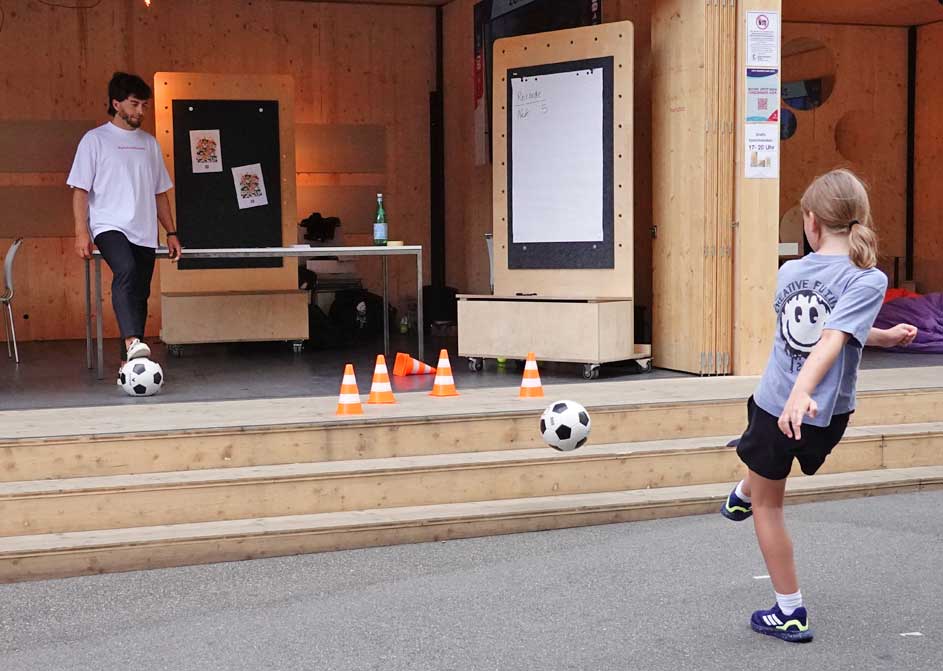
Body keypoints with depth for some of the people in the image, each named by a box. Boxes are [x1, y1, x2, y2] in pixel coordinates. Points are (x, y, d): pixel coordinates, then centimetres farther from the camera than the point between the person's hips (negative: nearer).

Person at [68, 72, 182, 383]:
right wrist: (81, 232, -10)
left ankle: (127, 363, 12)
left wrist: (171, 232, 14)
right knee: (126, 270, -32)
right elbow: (80, 189, -1)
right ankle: (132, 342, -44)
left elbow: (160, 192, 21)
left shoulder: (149, 143, 16)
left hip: (144, 232, 6)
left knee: (139, 295, 4)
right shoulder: (95, 139, 2)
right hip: (109, 226, -5)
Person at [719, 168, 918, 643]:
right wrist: (802, 393, -35)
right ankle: (746, 494, 62)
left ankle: (789, 612, 21)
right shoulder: (869, 280, -14)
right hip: (824, 415, -1)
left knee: (768, 506, 16)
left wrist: (882, 337, 17)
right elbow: (831, 342, -27)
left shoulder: (790, 272, -1)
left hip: (773, 404, 1)